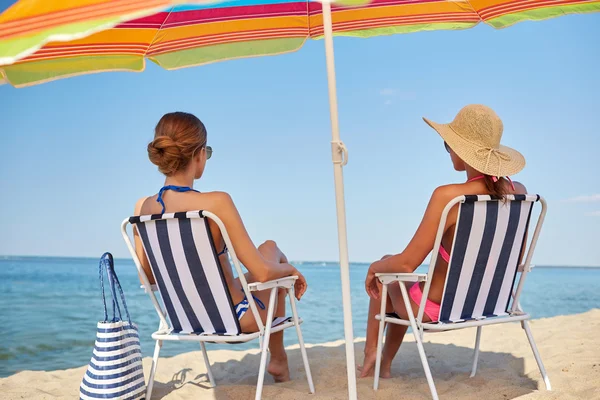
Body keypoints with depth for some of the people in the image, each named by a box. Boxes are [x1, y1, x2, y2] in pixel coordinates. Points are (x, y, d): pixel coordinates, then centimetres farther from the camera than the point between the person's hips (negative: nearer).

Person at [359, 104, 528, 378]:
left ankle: (371, 355, 37)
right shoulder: (518, 192, -8)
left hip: (437, 309, -6)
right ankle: (385, 364, 41)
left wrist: (375, 266, -4)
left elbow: (407, 264, -25)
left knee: (381, 278, 26)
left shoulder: (449, 196, -29)